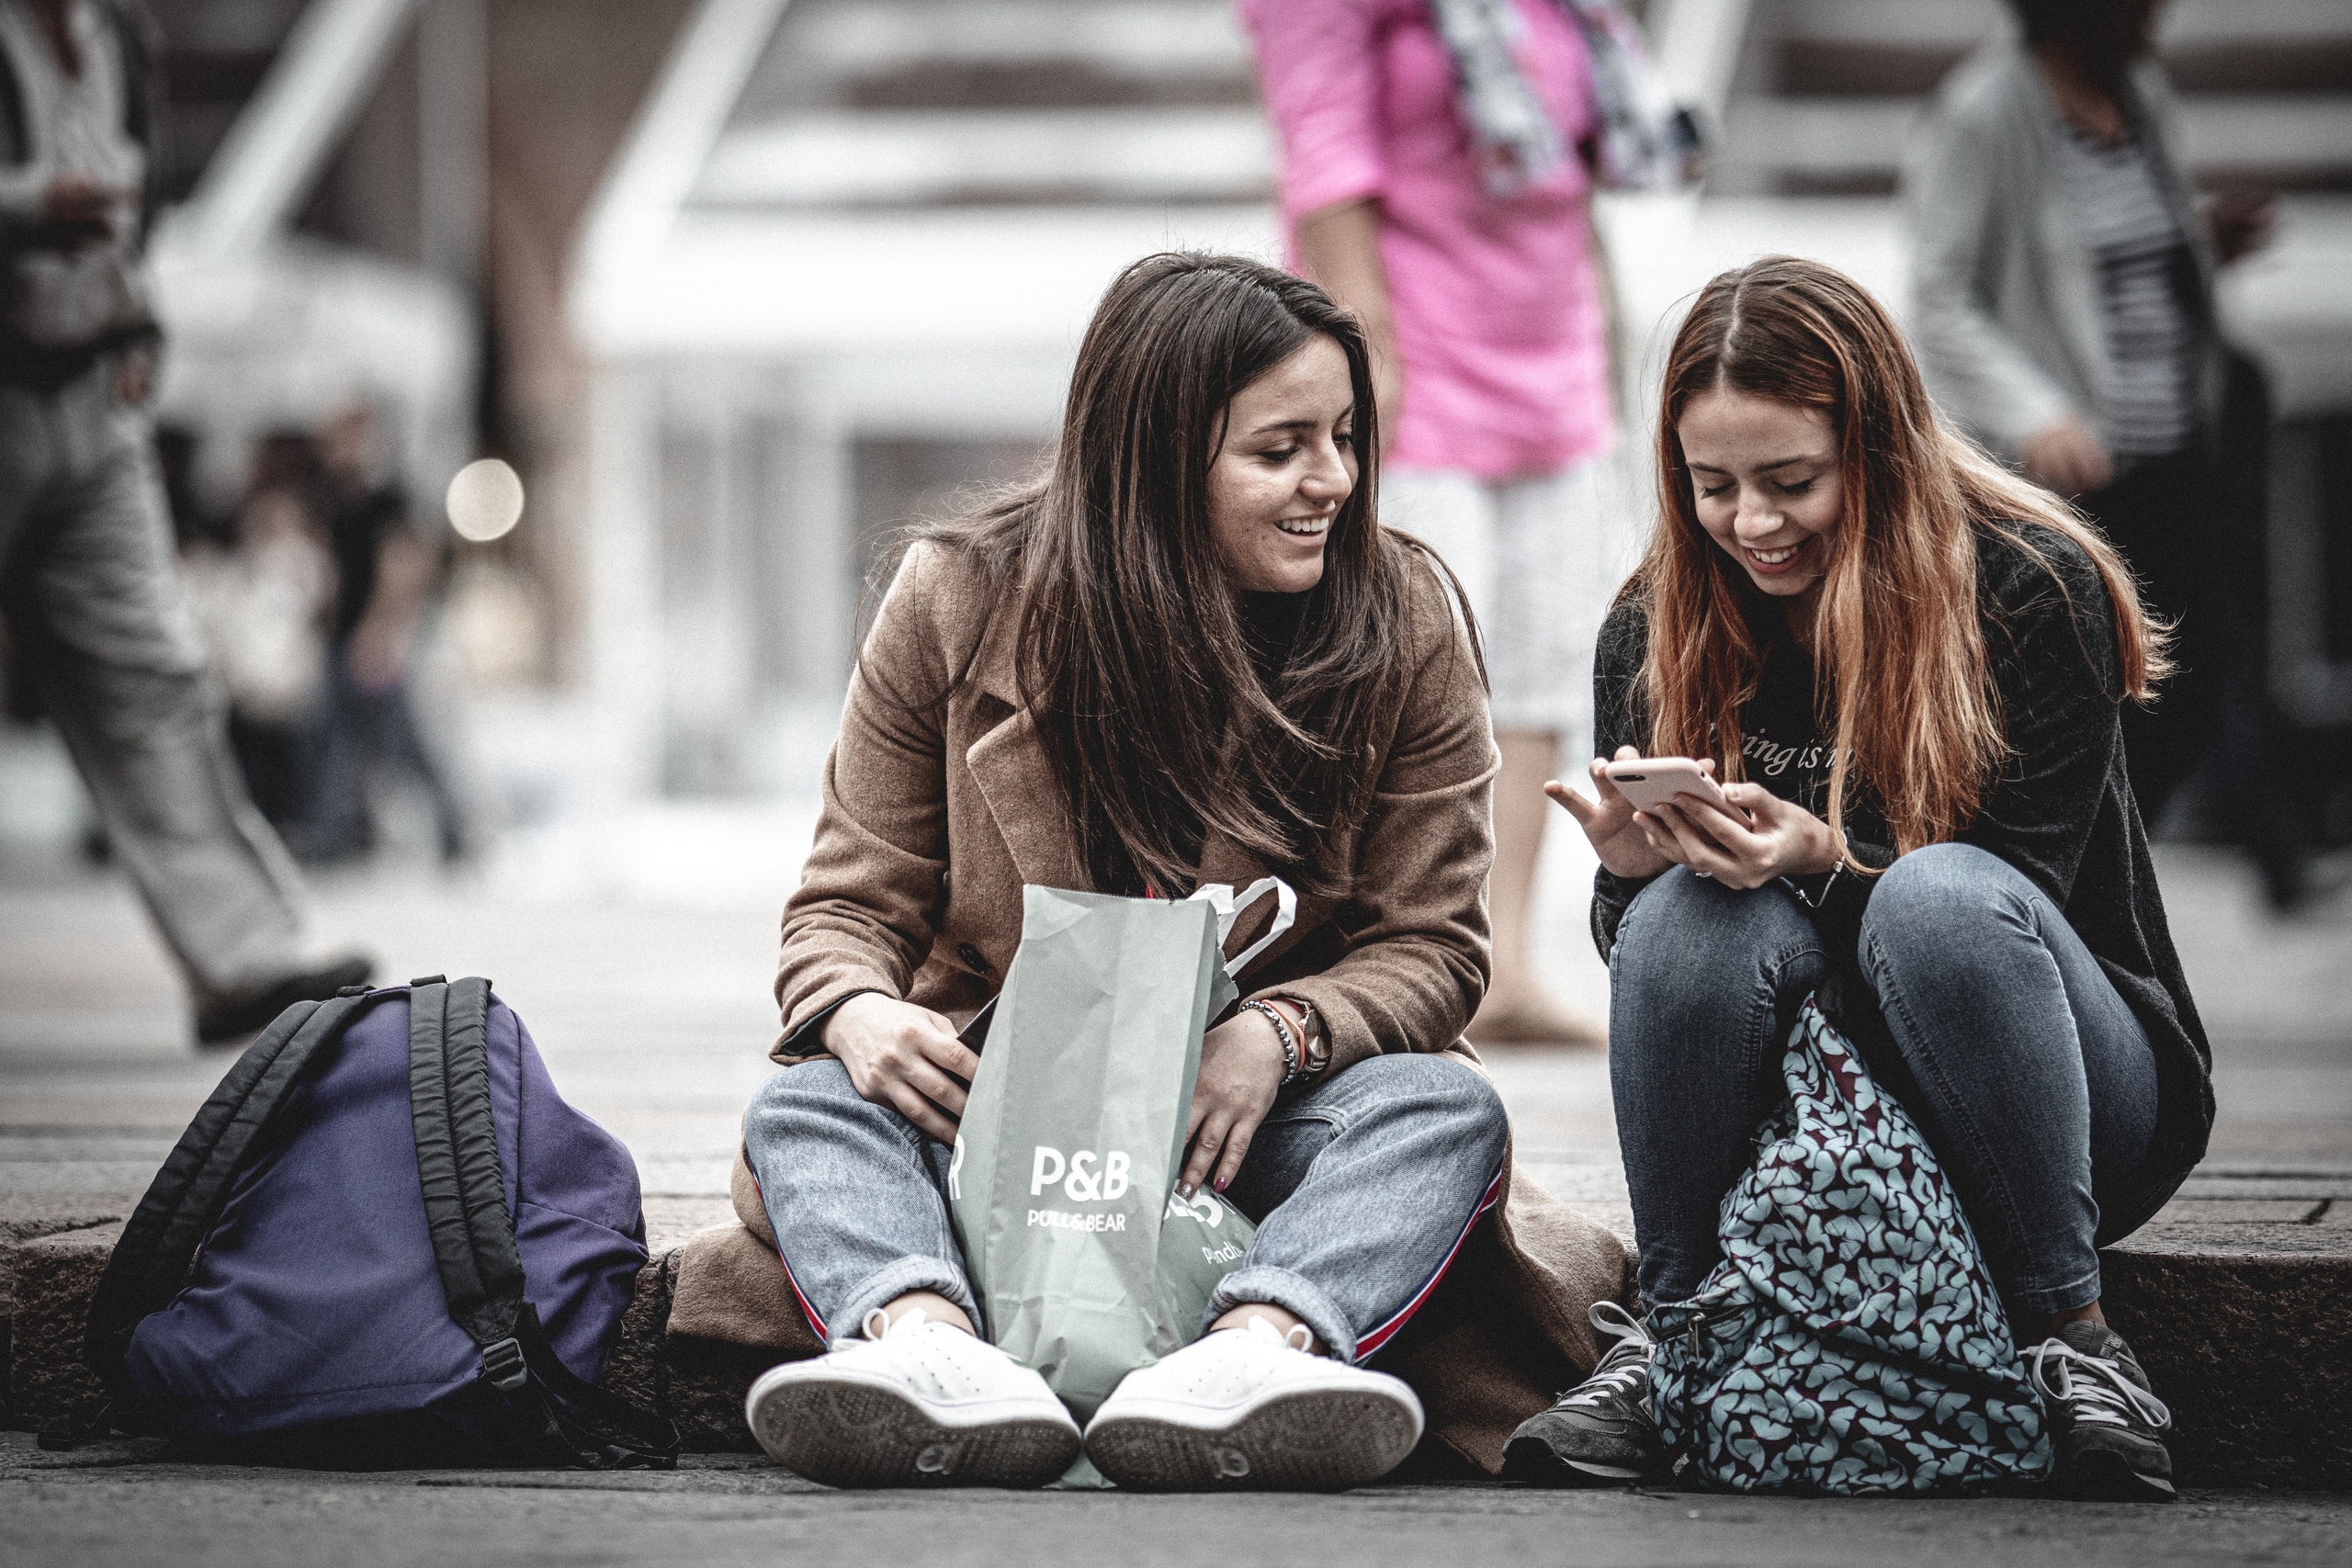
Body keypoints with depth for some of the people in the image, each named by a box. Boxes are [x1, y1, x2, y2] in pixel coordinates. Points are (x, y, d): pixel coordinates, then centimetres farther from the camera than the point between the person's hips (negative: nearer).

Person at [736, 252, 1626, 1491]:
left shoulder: (1402, 623, -1)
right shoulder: (958, 600, -2)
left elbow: (1430, 945, -3)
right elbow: (852, 899, 2)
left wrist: (1278, 1035, -25)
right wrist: (858, 1011, -23)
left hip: (1259, 1120, 0)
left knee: (1443, 1107, -30)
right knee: (805, 1107, -27)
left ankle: (1253, 1356, -59)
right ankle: (929, 1347, -59)